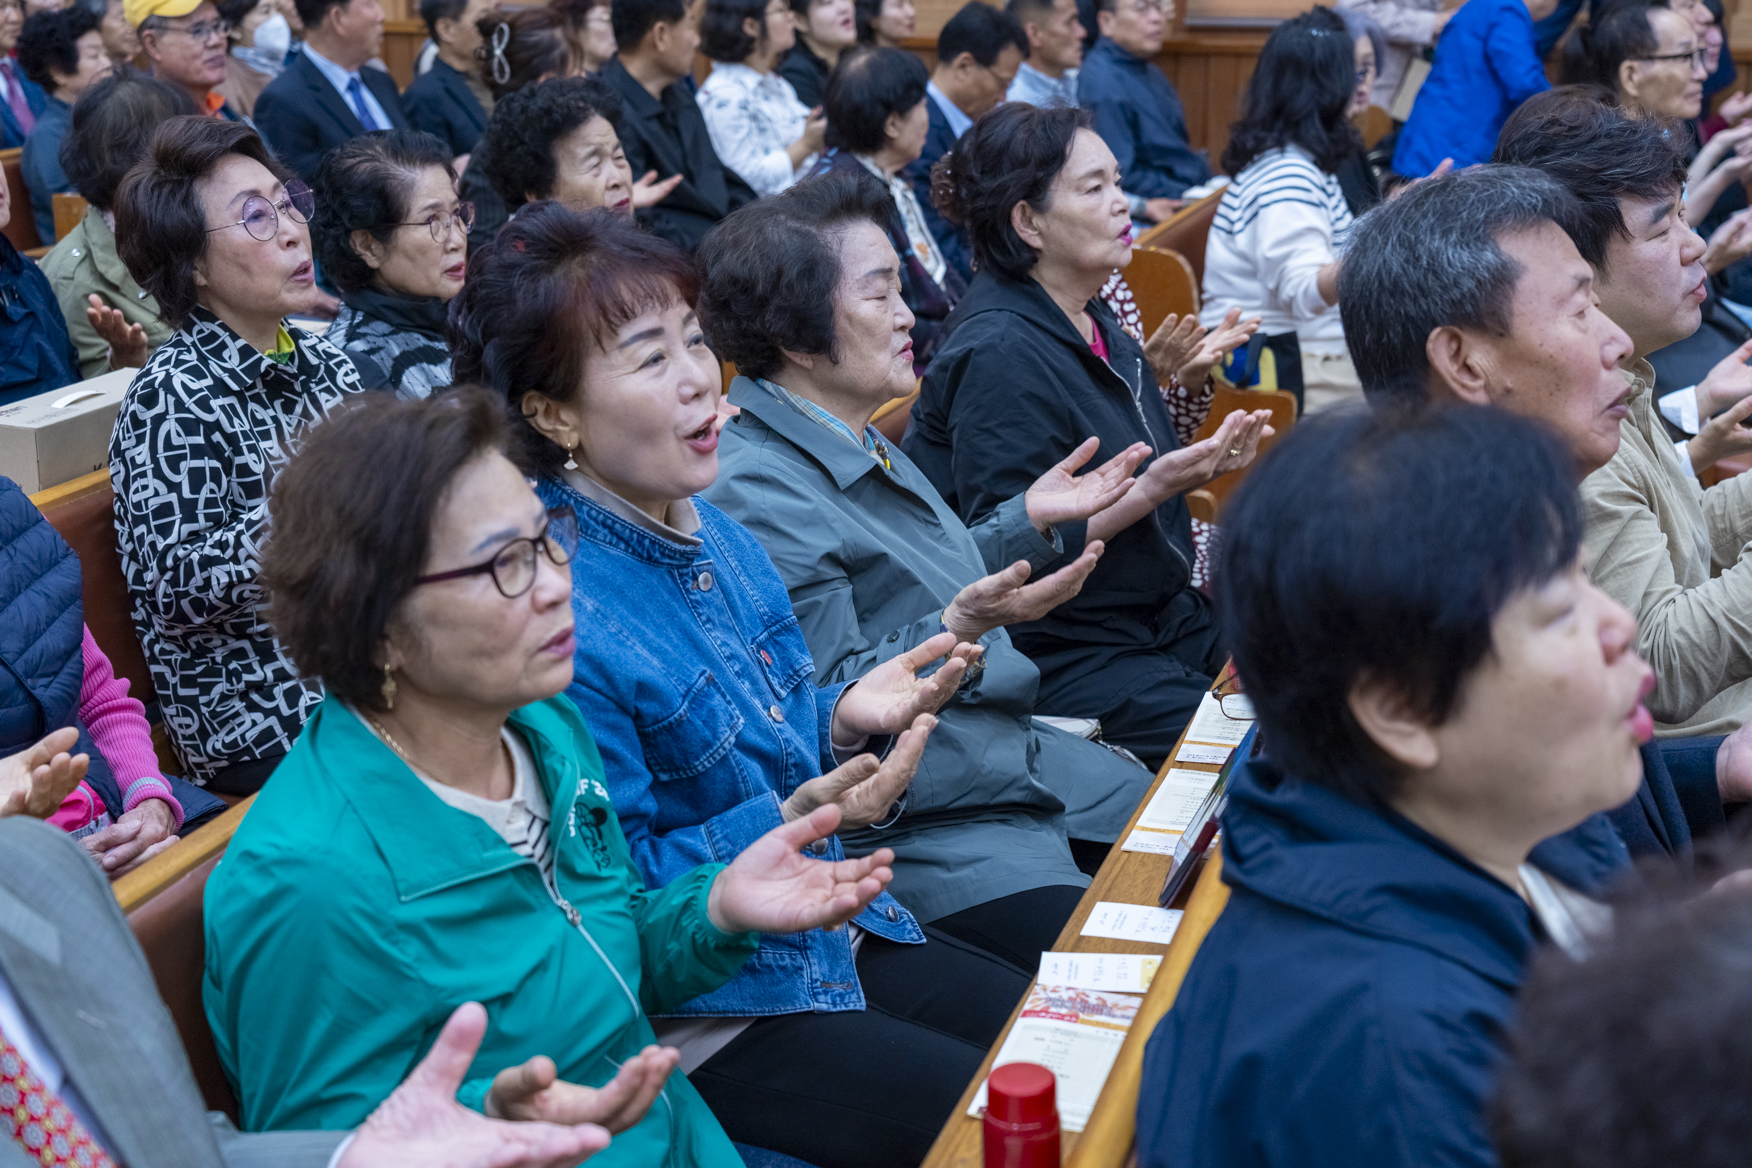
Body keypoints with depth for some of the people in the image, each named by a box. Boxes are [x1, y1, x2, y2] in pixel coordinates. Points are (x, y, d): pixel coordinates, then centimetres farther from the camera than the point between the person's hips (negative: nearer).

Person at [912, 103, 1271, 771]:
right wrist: (1151, 488, -25)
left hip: (1158, 618, 9)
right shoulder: (999, 354, -18)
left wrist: (1203, 462, 3)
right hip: (1058, 658, -9)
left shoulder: (1095, 324, 10)